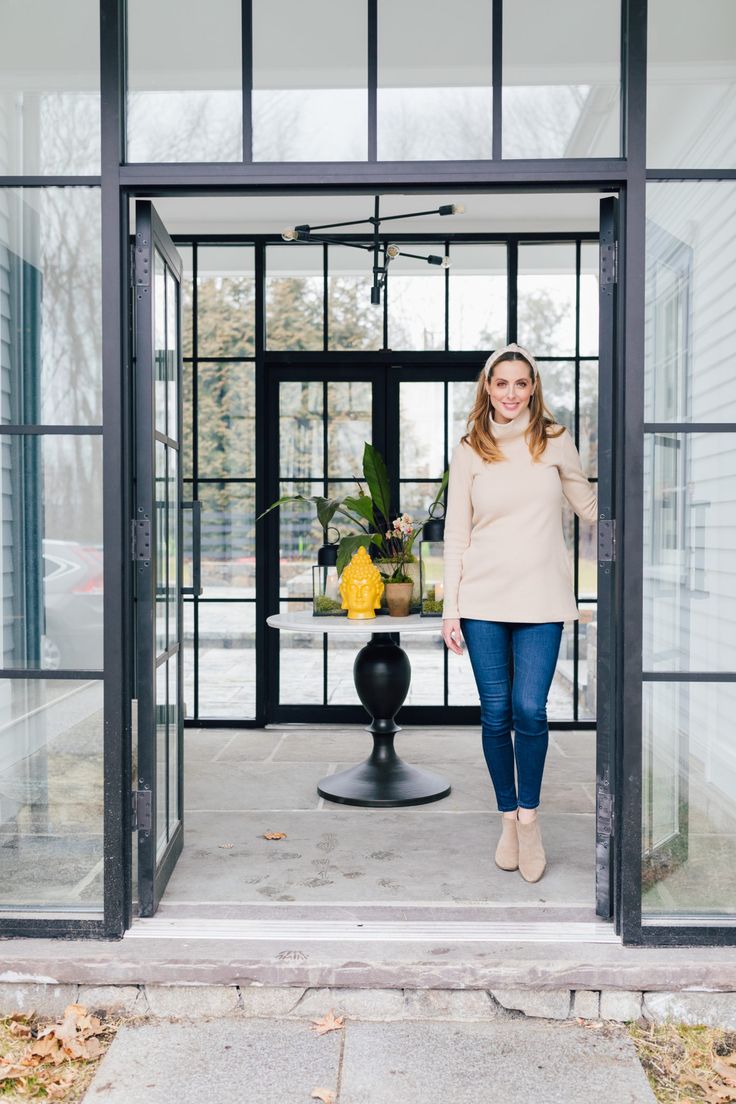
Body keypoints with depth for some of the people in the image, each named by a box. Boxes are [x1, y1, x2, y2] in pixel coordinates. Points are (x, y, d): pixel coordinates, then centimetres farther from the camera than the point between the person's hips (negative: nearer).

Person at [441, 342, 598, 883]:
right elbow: (456, 533, 5)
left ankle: (530, 816, 14)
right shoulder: (469, 451, 5)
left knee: (529, 710, -7)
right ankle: (508, 819, 21)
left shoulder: (556, 441, 6)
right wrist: (450, 608, 1)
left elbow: (591, 508, 17)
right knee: (496, 714, 4)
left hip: (541, 599, 0)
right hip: (484, 600, 1)